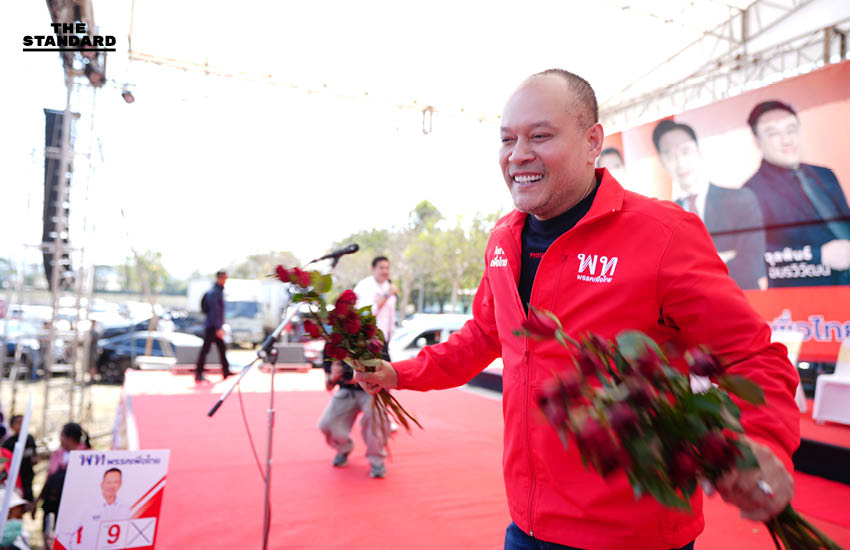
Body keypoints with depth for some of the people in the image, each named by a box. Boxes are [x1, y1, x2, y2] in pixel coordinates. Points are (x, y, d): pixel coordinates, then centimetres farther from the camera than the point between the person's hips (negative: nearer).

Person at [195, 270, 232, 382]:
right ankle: (198, 373, -2)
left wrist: (221, 326, 22)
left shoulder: (220, 291, 15)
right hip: (212, 326, -10)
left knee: (222, 348, 13)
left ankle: (226, 371, 20)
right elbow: (215, 311, -21)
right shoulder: (213, 292, -15)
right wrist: (218, 328, -23)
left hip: (216, 326, 10)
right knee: (205, 349, -6)